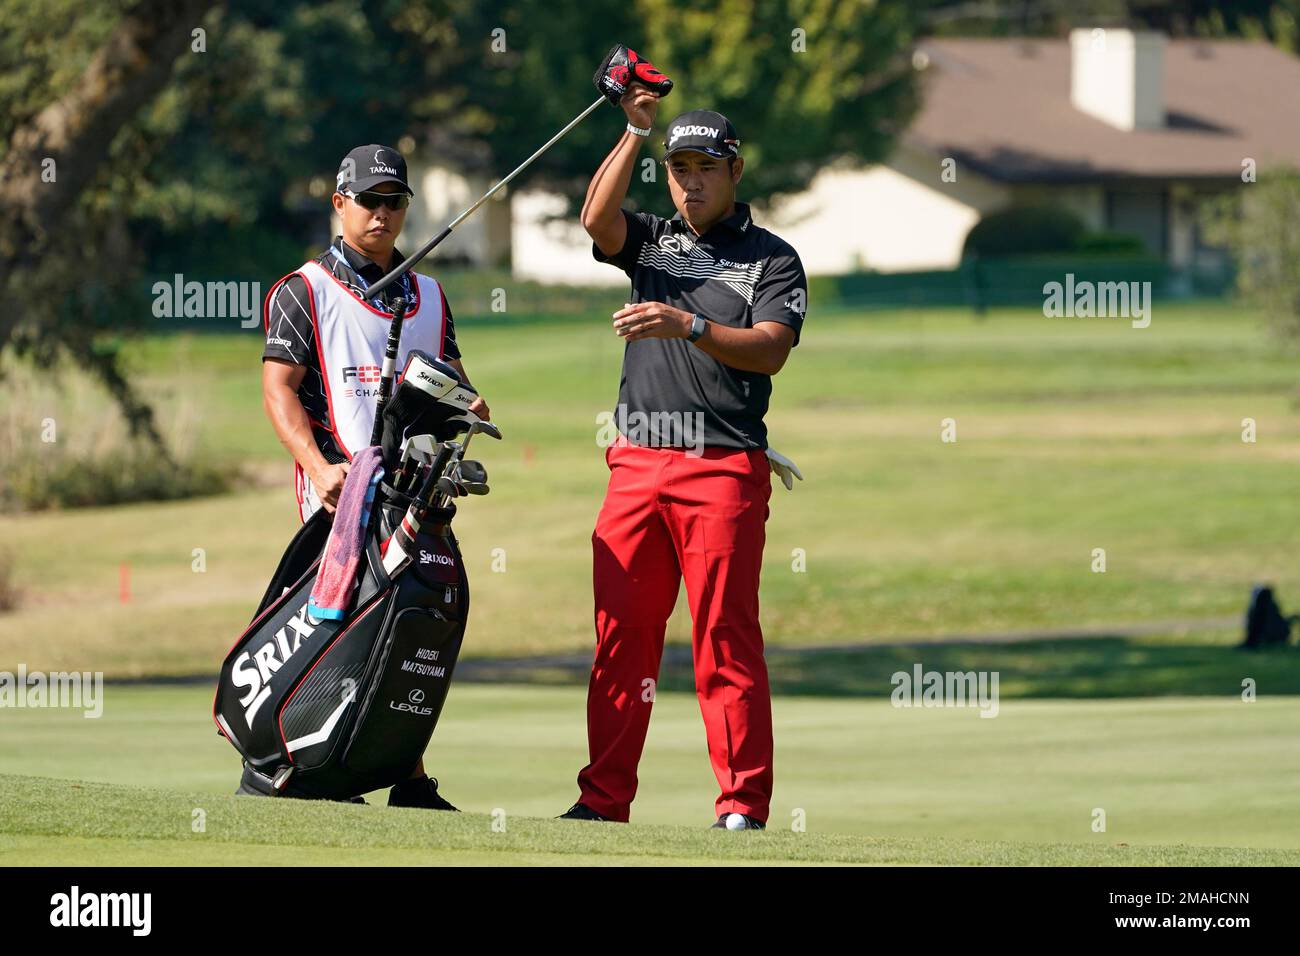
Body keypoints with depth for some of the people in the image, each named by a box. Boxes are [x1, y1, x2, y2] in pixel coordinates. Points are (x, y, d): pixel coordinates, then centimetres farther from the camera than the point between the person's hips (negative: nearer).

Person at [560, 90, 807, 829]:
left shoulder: (771, 258, 5)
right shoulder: (652, 242, 17)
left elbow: (771, 350, -10)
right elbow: (598, 218, -4)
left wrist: (690, 328, -24)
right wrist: (637, 132, -11)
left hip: (724, 467, -4)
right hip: (638, 464, 4)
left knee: (726, 637, -8)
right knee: (621, 635, 3)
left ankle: (744, 806, -8)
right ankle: (605, 798, 6)